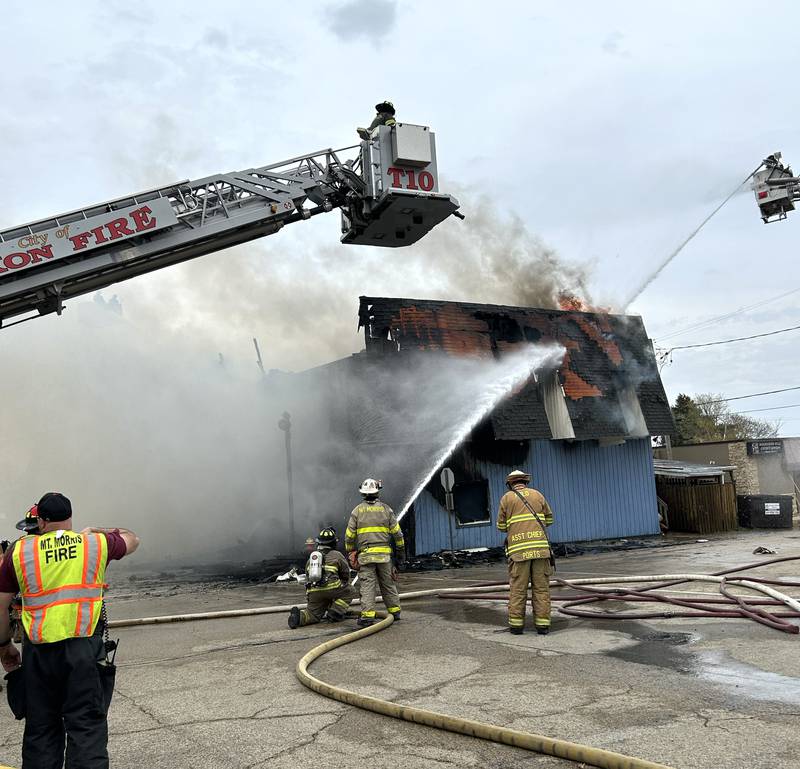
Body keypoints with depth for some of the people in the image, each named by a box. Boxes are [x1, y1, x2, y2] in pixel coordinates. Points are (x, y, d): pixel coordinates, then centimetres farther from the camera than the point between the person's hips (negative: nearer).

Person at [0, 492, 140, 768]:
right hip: (84, 648, -1)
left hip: (38, 651, 1)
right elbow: (131, 539, 24)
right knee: (87, 725, 2)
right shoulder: (96, 543, 4)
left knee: (41, 728, 14)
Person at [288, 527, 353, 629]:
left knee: (313, 615, 15)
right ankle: (334, 614, 5)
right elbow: (346, 576, 18)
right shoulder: (337, 555, 14)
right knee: (348, 592, 17)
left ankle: (299, 616, -14)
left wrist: (309, 602, 37)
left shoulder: (311, 558, 28)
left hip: (313, 592, 5)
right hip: (331, 588, -5)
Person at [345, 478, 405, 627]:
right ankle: (395, 611, 20)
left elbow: (349, 535, 4)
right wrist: (400, 551, 14)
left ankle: (368, 615, -9)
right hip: (384, 553, 1)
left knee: (367, 585, -2)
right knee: (388, 584, 13)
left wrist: (350, 553, 16)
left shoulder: (357, 511, 3)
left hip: (365, 554, -1)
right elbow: (397, 532, 5)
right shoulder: (385, 509, 5)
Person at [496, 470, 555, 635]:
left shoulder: (507, 498, 8)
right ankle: (542, 624, 3)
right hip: (540, 546, 2)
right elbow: (549, 518, 20)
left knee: (517, 588, 3)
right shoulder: (537, 495, 13)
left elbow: (501, 526, 9)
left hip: (518, 549, -1)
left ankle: (516, 624, 4)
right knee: (541, 587, 4)